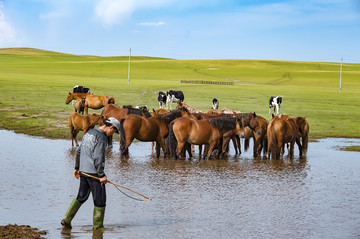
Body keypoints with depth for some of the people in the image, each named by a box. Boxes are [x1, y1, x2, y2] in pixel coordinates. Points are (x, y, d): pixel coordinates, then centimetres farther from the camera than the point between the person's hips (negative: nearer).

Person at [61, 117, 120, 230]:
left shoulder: (89, 133, 13)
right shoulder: (102, 138, -15)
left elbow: (79, 151, 18)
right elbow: (97, 158, -21)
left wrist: (77, 168, 24)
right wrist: (102, 175, -16)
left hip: (83, 170, 9)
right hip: (93, 172, -9)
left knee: (81, 196, 17)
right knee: (100, 200, 3)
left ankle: (67, 220, 12)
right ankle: (98, 226, 9)